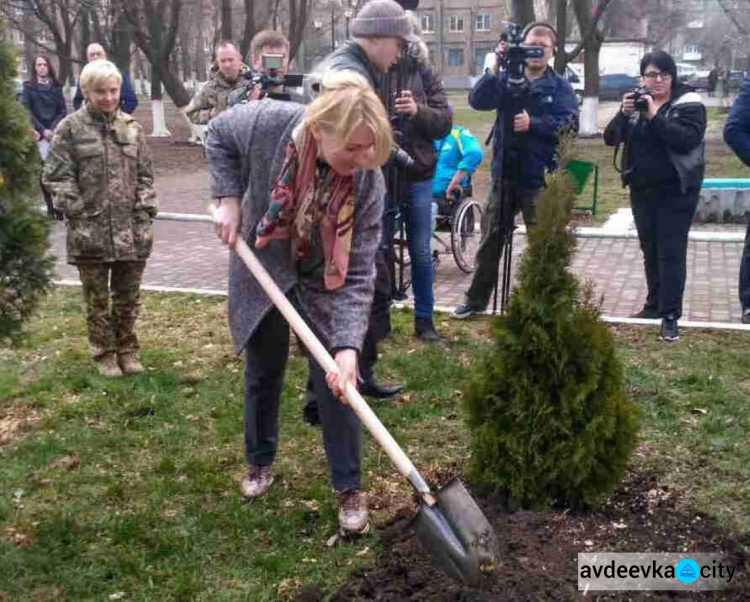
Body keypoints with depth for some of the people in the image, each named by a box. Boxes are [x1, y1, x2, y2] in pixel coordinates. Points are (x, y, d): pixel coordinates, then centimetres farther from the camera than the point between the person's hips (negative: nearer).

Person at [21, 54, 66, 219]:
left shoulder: (56, 86, 13)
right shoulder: (28, 87, 7)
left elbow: (62, 111, 8)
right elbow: (26, 111, 0)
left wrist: (53, 129, -6)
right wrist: (42, 130, -9)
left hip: (56, 132, 1)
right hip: (39, 134, -1)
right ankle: (51, 207, -3)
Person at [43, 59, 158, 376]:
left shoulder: (131, 127, 7)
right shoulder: (70, 128, -3)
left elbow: (145, 175, 10)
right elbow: (56, 177, -4)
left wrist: (145, 213, 1)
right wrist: (78, 213, -12)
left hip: (130, 229, 3)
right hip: (90, 231, -3)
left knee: (128, 297, 12)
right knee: (97, 299, 9)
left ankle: (127, 350, 28)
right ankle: (105, 354, 23)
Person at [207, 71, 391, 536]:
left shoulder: (369, 182, -31)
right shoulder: (267, 123, -31)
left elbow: (358, 274, -28)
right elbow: (218, 135, -6)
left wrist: (349, 345, -38)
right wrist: (229, 198, -16)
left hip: (325, 281, -1)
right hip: (261, 268, 1)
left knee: (338, 380, -5)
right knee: (263, 371, 15)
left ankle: (350, 489, 12)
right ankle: (260, 462, 38)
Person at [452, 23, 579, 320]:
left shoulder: (560, 87, 1)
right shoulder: (506, 79, 7)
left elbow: (570, 123, -13)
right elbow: (477, 101, -9)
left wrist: (533, 123, -23)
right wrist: (495, 69, -19)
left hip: (540, 178, -3)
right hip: (504, 174, 3)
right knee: (490, 240, 11)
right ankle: (476, 300, 23)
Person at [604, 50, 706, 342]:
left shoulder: (689, 104, -7)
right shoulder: (636, 103, 8)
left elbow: (687, 140, -23)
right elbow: (610, 138, 2)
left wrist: (655, 116, -25)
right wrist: (623, 114, -15)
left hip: (676, 191, -5)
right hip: (642, 190, 6)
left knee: (671, 253, -7)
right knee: (650, 250, 15)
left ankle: (670, 316, -5)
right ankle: (654, 304, 28)